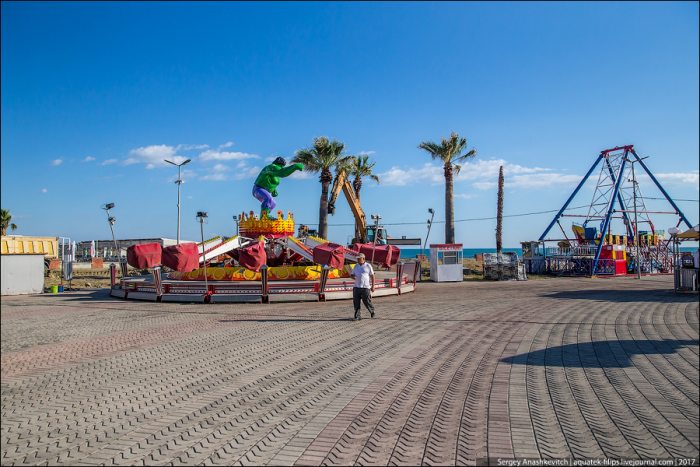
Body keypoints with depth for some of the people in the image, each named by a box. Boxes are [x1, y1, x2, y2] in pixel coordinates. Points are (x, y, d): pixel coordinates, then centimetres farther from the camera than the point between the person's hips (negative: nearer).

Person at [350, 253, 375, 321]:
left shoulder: (368, 266, -1)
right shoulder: (356, 266, 13)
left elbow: (372, 276, 1)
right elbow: (352, 275, 18)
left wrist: (373, 286, -4)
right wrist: (353, 277, -8)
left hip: (365, 287, -4)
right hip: (356, 287, 4)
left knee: (366, 301, 0)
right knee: (356, 302, -2)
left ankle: (372, 310, 29)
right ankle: (357, 316, 3)